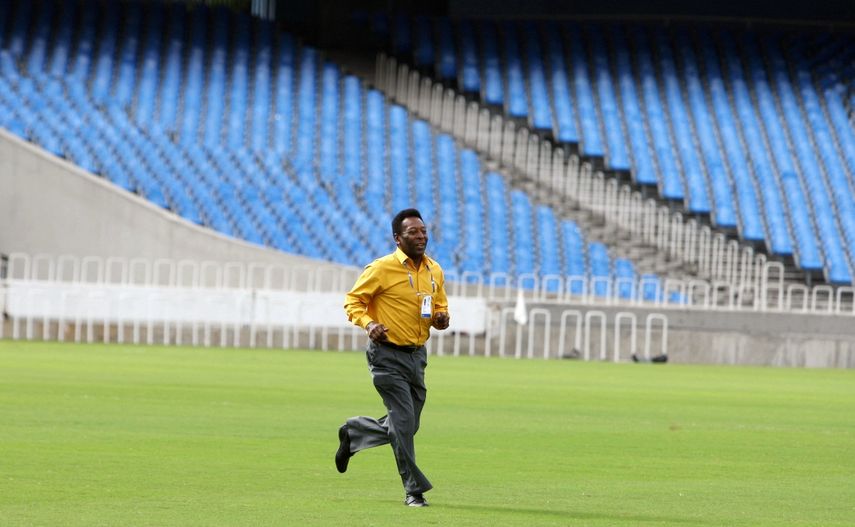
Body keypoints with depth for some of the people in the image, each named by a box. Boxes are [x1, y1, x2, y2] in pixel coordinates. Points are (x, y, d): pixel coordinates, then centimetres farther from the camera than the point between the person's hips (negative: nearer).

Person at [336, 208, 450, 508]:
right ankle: (414, 490, -2)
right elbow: (353, 301, -6)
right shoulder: (382, 269, -11)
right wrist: (368, 323, -24)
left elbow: (440, 305, 20)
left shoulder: (434, 271, 8)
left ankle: (353, 432, 37)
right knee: (404, 421, -11)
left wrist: (442, 318, -3)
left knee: (407, 427, 11)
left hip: (417, 355, 7)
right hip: (388, 356, -7)